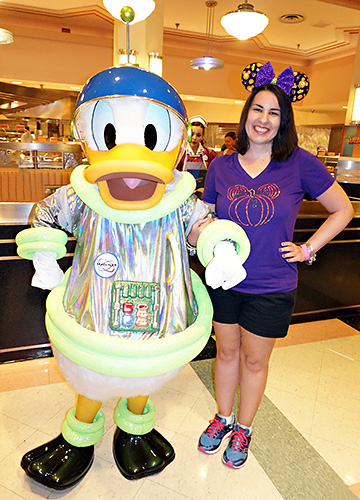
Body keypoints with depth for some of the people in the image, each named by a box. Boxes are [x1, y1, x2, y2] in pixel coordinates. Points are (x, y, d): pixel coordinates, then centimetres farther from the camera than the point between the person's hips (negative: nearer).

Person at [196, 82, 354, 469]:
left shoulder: (300, 163, -9)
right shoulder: (221, 166, -1)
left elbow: (343, 210, 1)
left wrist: (307, 249, -5)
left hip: (271, 288, -2)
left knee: (254, 361, 16)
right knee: (226, 352, 19)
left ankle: (243, 428, 42)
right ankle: (222, 418, 45)